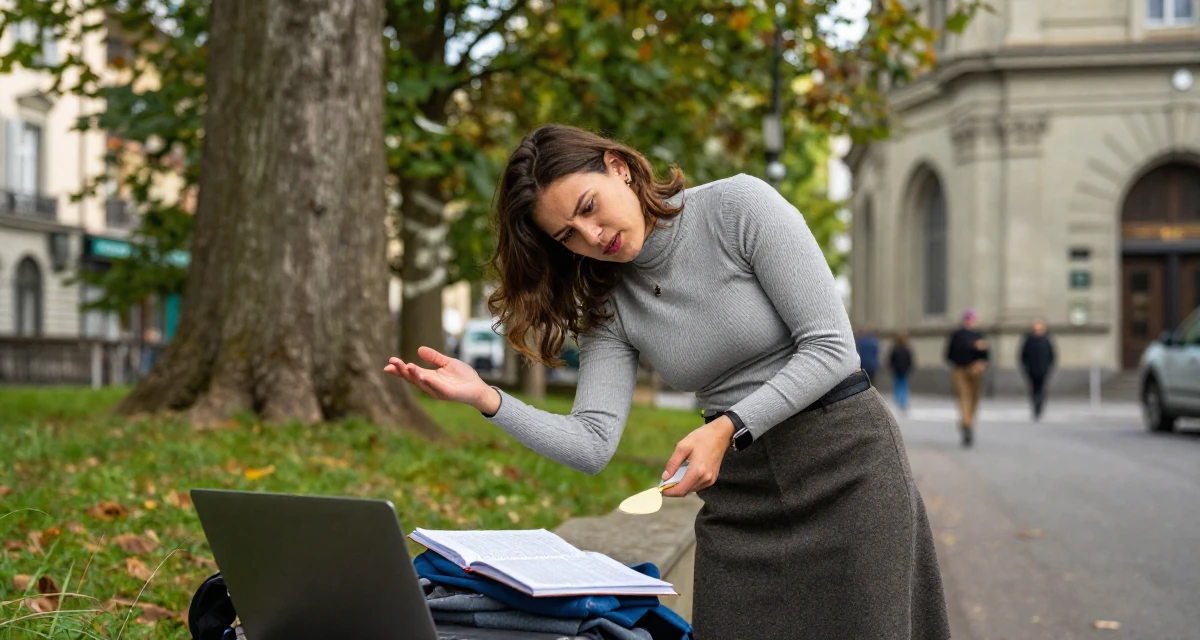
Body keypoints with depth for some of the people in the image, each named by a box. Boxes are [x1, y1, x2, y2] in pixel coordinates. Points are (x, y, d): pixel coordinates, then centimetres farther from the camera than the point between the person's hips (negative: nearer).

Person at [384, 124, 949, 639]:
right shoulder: (609, 306, 3)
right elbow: (592, 445, -8)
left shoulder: (739, 205, -11)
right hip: (739, 490, 4)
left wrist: (727, 429, -22)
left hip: (847, 465, -4)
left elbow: (831, 347, -14)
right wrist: (485, 399, -21)